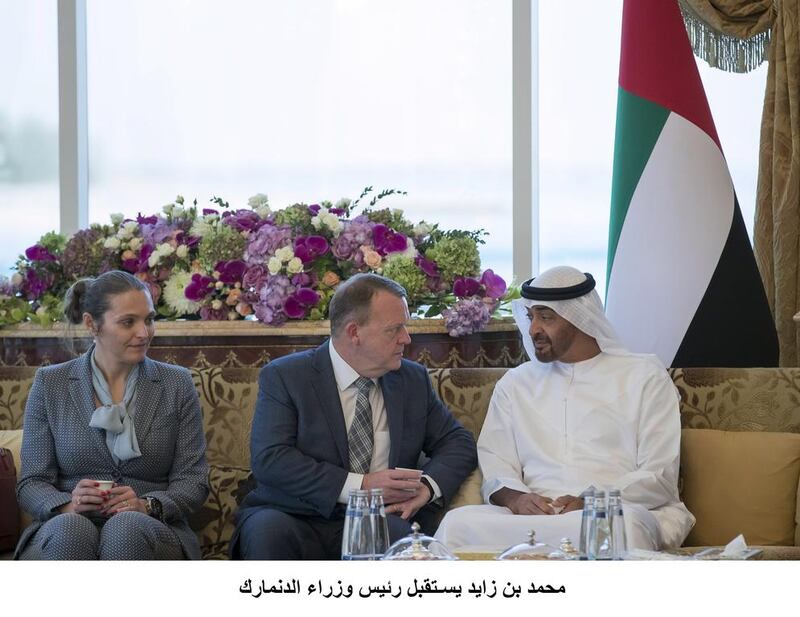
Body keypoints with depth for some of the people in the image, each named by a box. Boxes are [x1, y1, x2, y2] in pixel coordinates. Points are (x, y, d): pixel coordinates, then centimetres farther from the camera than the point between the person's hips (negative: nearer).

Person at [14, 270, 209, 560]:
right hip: (62, 535, 0)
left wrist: (148, 506, -15)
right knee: (70, 529, -36)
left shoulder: (177, 384, 11)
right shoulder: (49, 384, 9)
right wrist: (68, 505, -17)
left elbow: (192, 480, 6)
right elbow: (31, 484, 6)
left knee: (128, 526, -36)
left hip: (151, 529, 0)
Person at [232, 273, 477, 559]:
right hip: (296, 520, -2)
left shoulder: (414, 380, 16)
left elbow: (458, 442, 18)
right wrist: (360, 485, -17)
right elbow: (268, 459, -10)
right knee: (268, 531, -36)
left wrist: (428, 486, -6)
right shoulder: (283, 377, 1)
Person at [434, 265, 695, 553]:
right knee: (458, 523, -30)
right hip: (533, 516, 2)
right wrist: (514, 498, -11)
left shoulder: (644, 376, 12)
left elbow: (659, 476, 2)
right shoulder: (514, 384, 24)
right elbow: (495, 469, 14)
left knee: (628, 526, -42)